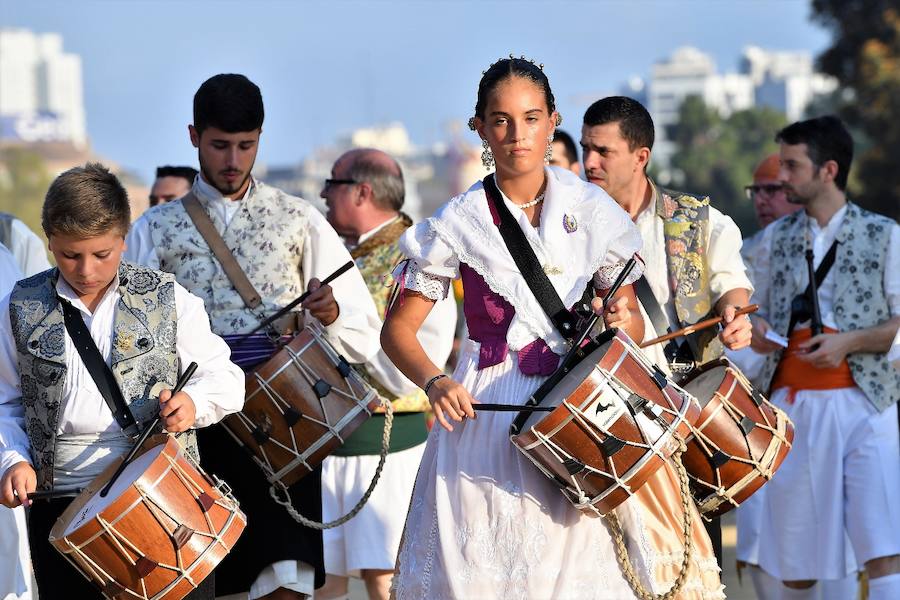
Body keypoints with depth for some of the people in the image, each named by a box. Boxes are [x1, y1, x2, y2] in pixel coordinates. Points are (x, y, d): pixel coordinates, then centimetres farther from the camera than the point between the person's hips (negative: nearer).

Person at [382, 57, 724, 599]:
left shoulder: (592, 211, 4)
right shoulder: (459, 224, -1)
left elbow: (633, 325, 12)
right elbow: (399, 329, 2)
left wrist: (623, 321, -11)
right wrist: (434, 381, -16)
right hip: (487, 411, -1)